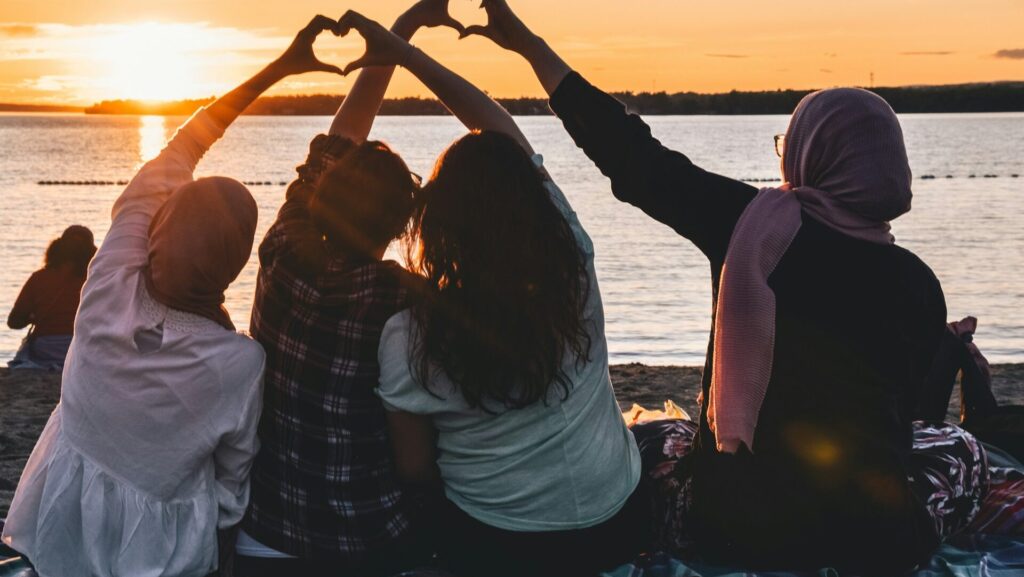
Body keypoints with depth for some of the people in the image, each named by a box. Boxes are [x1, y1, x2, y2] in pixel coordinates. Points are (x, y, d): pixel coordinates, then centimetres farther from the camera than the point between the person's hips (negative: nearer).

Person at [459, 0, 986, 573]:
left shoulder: (747, 222, -11)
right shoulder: (915, 282, -8)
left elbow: (633, 154, -6)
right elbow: (910, 411, 4)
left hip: (730, 525, 0)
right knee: (959, 446, 27)